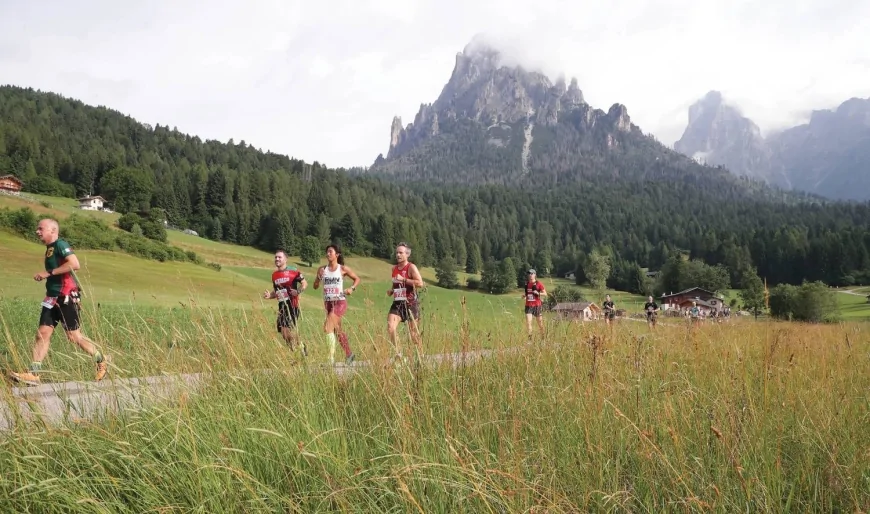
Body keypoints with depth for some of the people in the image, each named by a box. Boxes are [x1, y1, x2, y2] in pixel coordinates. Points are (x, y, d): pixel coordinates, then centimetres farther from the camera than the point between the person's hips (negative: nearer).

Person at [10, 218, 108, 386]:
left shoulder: (60, 244, -11)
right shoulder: (50, 248, 17)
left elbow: (74, 264, -25)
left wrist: (48, 273, -20)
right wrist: (44, 276, 12)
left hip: (66, 297, -9)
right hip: (53, 298, 9)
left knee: (74, 336, -3)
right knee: (42, 333, 1)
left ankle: (101, 361, 14)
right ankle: (33, 374, 1)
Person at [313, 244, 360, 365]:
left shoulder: (343, 269, -3)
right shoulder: (322, 269, 5)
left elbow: (357, 279, 8)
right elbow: (315, 286, 8)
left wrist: (352, 288, -9)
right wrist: (318, 278, -11)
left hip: (340, 302, -5)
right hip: (328, 303, 5)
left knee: (328, 327, -20)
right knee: (337, 330, 15)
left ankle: (331, 358, -16)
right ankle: (349, 354, 32)